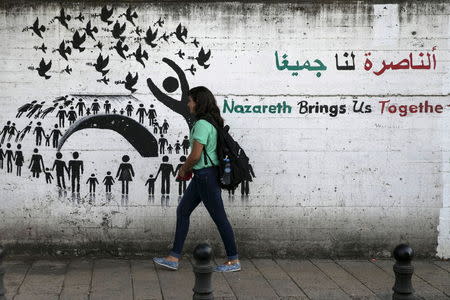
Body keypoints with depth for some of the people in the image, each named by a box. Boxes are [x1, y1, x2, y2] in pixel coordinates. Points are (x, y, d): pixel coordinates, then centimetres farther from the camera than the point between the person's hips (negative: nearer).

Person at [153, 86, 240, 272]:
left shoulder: (202, 124, -19)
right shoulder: (212, 122, 12)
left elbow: (195, 155, -22)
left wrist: (184, 169, -4)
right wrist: (187, 168, 15)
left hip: (206, 175, -11)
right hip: (202, 175, 11)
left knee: (219, 217, -1)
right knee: (182, 211, 12)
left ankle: (234, 261, 10)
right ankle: (174, 258, 16)